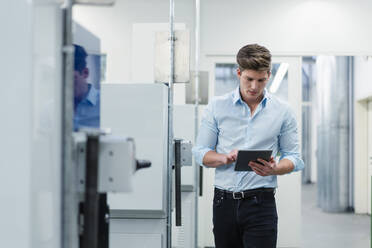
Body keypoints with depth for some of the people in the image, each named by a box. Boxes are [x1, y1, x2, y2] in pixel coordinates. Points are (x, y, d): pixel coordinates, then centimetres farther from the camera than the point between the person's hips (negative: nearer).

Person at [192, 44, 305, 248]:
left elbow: (294, 157, 7)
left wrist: (274, 169, -15)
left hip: (261, 202, -1)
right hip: (224, 201, 2)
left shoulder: (282, 111, 4)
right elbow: (200, 152, 6)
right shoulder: (217, 106, 5)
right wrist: (225, 158, -15)